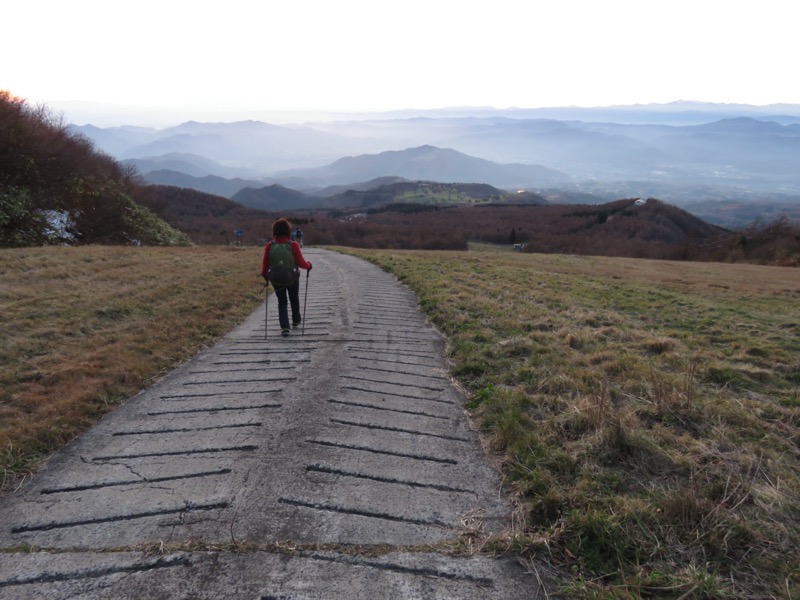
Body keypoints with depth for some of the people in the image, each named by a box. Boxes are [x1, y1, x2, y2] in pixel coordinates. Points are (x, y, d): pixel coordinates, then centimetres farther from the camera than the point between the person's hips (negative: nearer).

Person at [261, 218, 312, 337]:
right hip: (292, 278, -1)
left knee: (282, 302, 13)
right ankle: (296, 321, 42)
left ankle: (284, 327, 2)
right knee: (294, 299, 23)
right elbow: (301, 262, -13)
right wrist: (308, 265, 8)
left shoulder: (269, 246, -10)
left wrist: (264, 274, 15)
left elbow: (265, 263, -4)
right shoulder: (293, 245, -17)